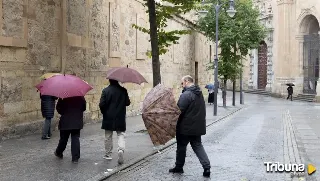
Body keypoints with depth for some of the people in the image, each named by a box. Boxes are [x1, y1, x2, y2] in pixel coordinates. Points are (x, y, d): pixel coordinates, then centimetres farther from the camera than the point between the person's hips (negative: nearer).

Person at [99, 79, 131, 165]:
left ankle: (108, 154, 22)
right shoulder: (123, 90, -6)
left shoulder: (105, 90, -10)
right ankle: (121, 150, -17)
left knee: (108, 136, 12)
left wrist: (104, 112, 5)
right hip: (120, 118, 0)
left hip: (108, 118, 0)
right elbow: (127, 103, 0)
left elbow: (102, 104, -12)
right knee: (121, 135, 7)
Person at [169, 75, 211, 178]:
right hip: (198, 126, 8)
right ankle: (207, 167, 2)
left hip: (186, 127, -8)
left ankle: (179, 167, 21)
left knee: (181, 146, 8)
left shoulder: (186, 94, -19)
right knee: (198, 146, 11)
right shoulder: (199, 94, 11)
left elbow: (179, 110, -21)